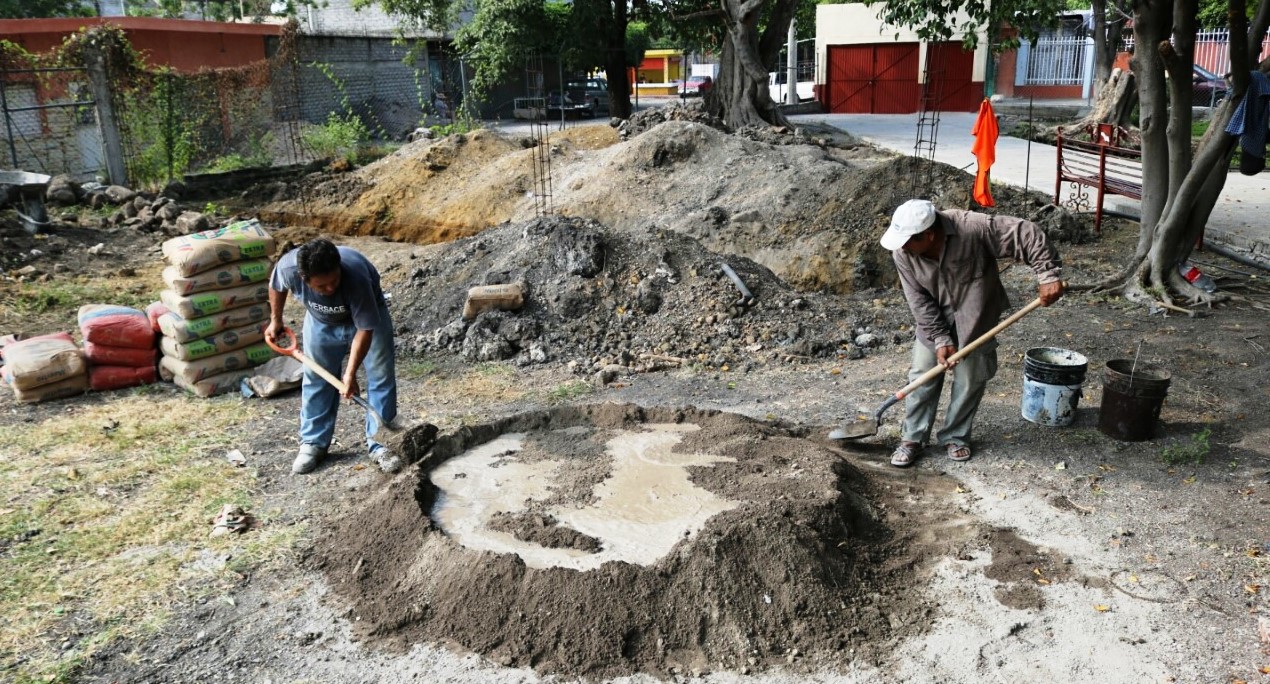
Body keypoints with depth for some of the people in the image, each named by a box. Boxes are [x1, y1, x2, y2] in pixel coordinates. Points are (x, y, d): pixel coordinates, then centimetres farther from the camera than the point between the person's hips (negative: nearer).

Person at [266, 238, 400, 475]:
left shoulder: (355, 275, -43)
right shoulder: (288, 266, -34)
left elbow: (365, 328, -34)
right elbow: (276, 286, -7)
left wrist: (350, 373, -35)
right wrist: (275, 320, 5)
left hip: (367, 315, -3)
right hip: (321, 322, 3)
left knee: (382, 377, -6)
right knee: (316, 379, 8)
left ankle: (380, 444, 4)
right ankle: (313, 443, 23)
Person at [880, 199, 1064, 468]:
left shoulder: (973, 228, -33)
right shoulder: (902, 253, -22)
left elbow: (1027, 234, -27)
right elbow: (919, 301, -15)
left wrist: (1049, 275, -32)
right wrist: (940, 338, -18)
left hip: (975, 317, -2)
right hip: (934, 319, 2)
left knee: (970, 380, 5)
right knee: (922, 376, 2)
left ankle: (956, 437, 23)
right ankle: (912, 438, 16)